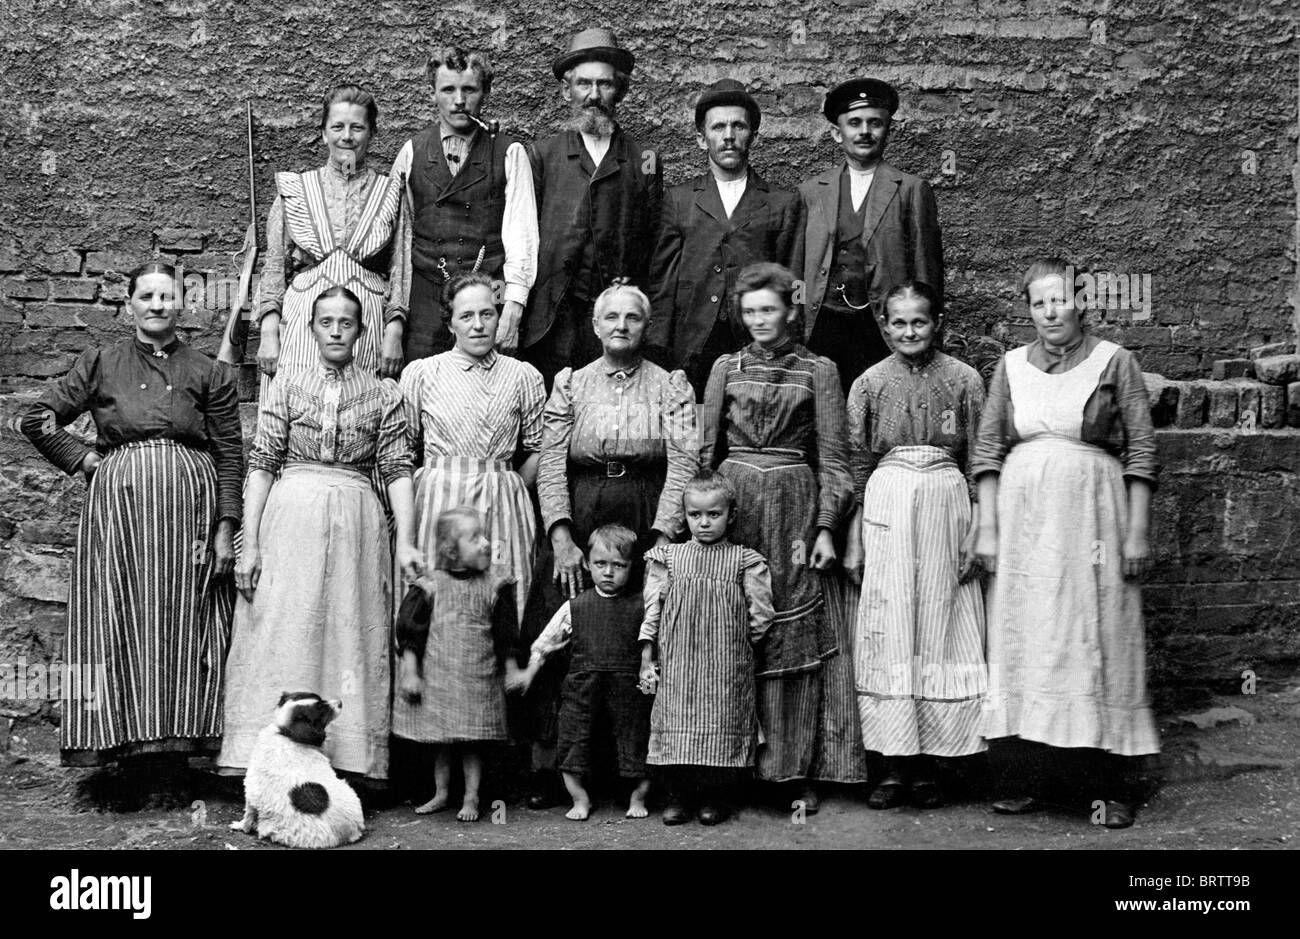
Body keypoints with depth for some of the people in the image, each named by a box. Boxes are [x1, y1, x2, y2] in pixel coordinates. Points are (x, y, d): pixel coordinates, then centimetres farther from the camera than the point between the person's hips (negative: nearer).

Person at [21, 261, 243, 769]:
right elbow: (37, 418, 11)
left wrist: (226, 528, -3)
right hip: (117, 503, 1)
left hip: (190, 508, 0)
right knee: (118, 622, 0)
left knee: (183, 626, 0)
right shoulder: (100, 364, 11)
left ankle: (179, 737, 5)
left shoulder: (210, 374, 9)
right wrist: (83, 460, 0)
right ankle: (121, 734, 6)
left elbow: (231, 456, 5)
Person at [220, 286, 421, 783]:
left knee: (352, 636, 0)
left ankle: (348, 763, 4)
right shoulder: (286, 387, 8)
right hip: (290, 516, 0)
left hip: (358, 525, 0)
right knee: (283, 636, -3)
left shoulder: (384, 393, 9)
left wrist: (405, 540, -8)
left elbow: (397, 469, 3)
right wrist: (250, 544, -4)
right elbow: (262, 464, 4)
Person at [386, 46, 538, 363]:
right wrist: (395, 315, -1)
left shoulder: (509, 153, 6)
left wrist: (514, 305, -14)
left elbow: (521, 231, -2)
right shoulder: (412, 153, 11)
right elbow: (399, 235, 6)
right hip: (425, 307, 1)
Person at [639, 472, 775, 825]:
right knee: (677, 727, 2)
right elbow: (652, 610, 6)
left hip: (726, 667, -1)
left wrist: (740, 649, 6)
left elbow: (760, 616, 4)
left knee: (722, 726, 1)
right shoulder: (668, 558, 6)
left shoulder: (745, 561, 2)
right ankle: (678, 795, 15)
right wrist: (646, 661, 3)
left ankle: (716, 797, 16)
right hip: (677, 666, 1)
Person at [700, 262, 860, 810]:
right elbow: (706, 449, 10)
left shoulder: (818, 371, 5)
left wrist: (826, 528, -6)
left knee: (794, 635, -2)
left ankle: (795, 769, 5)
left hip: (794, 508, -1)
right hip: (731, 503, 2)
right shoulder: (727, 368, 10)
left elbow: (833, 457, 2)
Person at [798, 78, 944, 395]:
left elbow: (926, 270, 5)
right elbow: (796, 268, 14)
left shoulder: (912, 190, 7)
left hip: (885, 329, -2)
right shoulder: (810, 192, 14)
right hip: (822, 328, 2)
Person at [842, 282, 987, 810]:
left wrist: (976, 533, -1)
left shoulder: (963, 380, 4)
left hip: (947, 503, 0)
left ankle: (928, 767, 11)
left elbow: (978, 463, 5)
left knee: (939, 627, 2)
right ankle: (896, 767, 8)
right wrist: (853, 542, 2)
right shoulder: (870, 384, 5)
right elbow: (856, 467, 6)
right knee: (888, 631, 1)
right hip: (886, 506, 0)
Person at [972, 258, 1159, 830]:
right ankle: (1031, 776, 14)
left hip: (1091, 513, -3)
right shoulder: (1012, 365, 10)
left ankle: (1114, 786, 7)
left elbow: (1142, 451, 0)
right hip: (1022, 516, 3)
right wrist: (987, 529, 1)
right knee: (1026, 642, 5)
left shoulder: (1113, 361, 2)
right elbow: (987, 450, 8)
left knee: (1097, 640, -1)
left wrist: (1138, 532, -6)